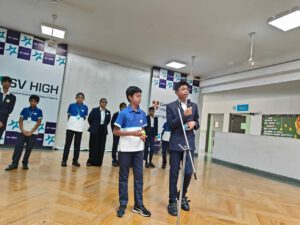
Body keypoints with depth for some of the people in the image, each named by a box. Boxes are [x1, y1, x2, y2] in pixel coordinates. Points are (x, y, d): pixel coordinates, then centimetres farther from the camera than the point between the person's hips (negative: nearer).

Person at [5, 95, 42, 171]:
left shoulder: (39, 111, 0)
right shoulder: (25, 109, 7)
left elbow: (38, 123, -4)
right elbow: (20, 120, 7)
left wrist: (31, 132, -8)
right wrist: (23, 130, -6)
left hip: (33, 133, -2)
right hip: (23, 132, 2)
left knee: (29, 149, 3)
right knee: (18, 147, -4)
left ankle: (25, 163, 17)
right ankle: (14, 163, 4)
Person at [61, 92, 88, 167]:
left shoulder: (85, 107, 4)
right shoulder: (71, 105, 1)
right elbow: (68, 116, 9)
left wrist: (80, 124, 7)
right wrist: (70, 123, 6)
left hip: (79, 128, 2)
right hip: (71, 127, -1)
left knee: (77, 145, 7)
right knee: (68, 144, 1)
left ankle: (75, 160, 16)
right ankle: (64, 160, 8)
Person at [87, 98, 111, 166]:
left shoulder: (108, 112, 8)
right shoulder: (95, 110, -1)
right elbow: (89, 118, 1)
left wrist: (104, 126, 9)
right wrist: (93, 126, 4)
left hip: (103, 130, 3)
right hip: (95, 130, -3)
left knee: (101, 147, 4)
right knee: (93, 146, 1)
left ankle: (98, 162, 13)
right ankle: (91, 161, 11)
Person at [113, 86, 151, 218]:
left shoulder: (142, 114, 5)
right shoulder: (124, 113, -9)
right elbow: (115, 131, -9)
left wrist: (143, 136, -5)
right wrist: (132, 133, -19)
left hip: (139, 149, 5)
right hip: (125, 149, -4)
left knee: (139, 177, 9)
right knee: (123, 177, 8)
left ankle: (138, 205, 22)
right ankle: (123, 204, 22)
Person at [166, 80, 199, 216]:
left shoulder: (194, 106, 11)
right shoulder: (171, 106, -1)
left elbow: (197, 122, 16)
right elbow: (170, 125, -9)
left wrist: (194, 123, -7)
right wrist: (183, 115, -20)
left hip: (189, 143, 3)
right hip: (176, 144, -3)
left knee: (188, 172, 3)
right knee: (174, 173, 4)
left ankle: (182, 196, 29)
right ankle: (172, 201, 19)